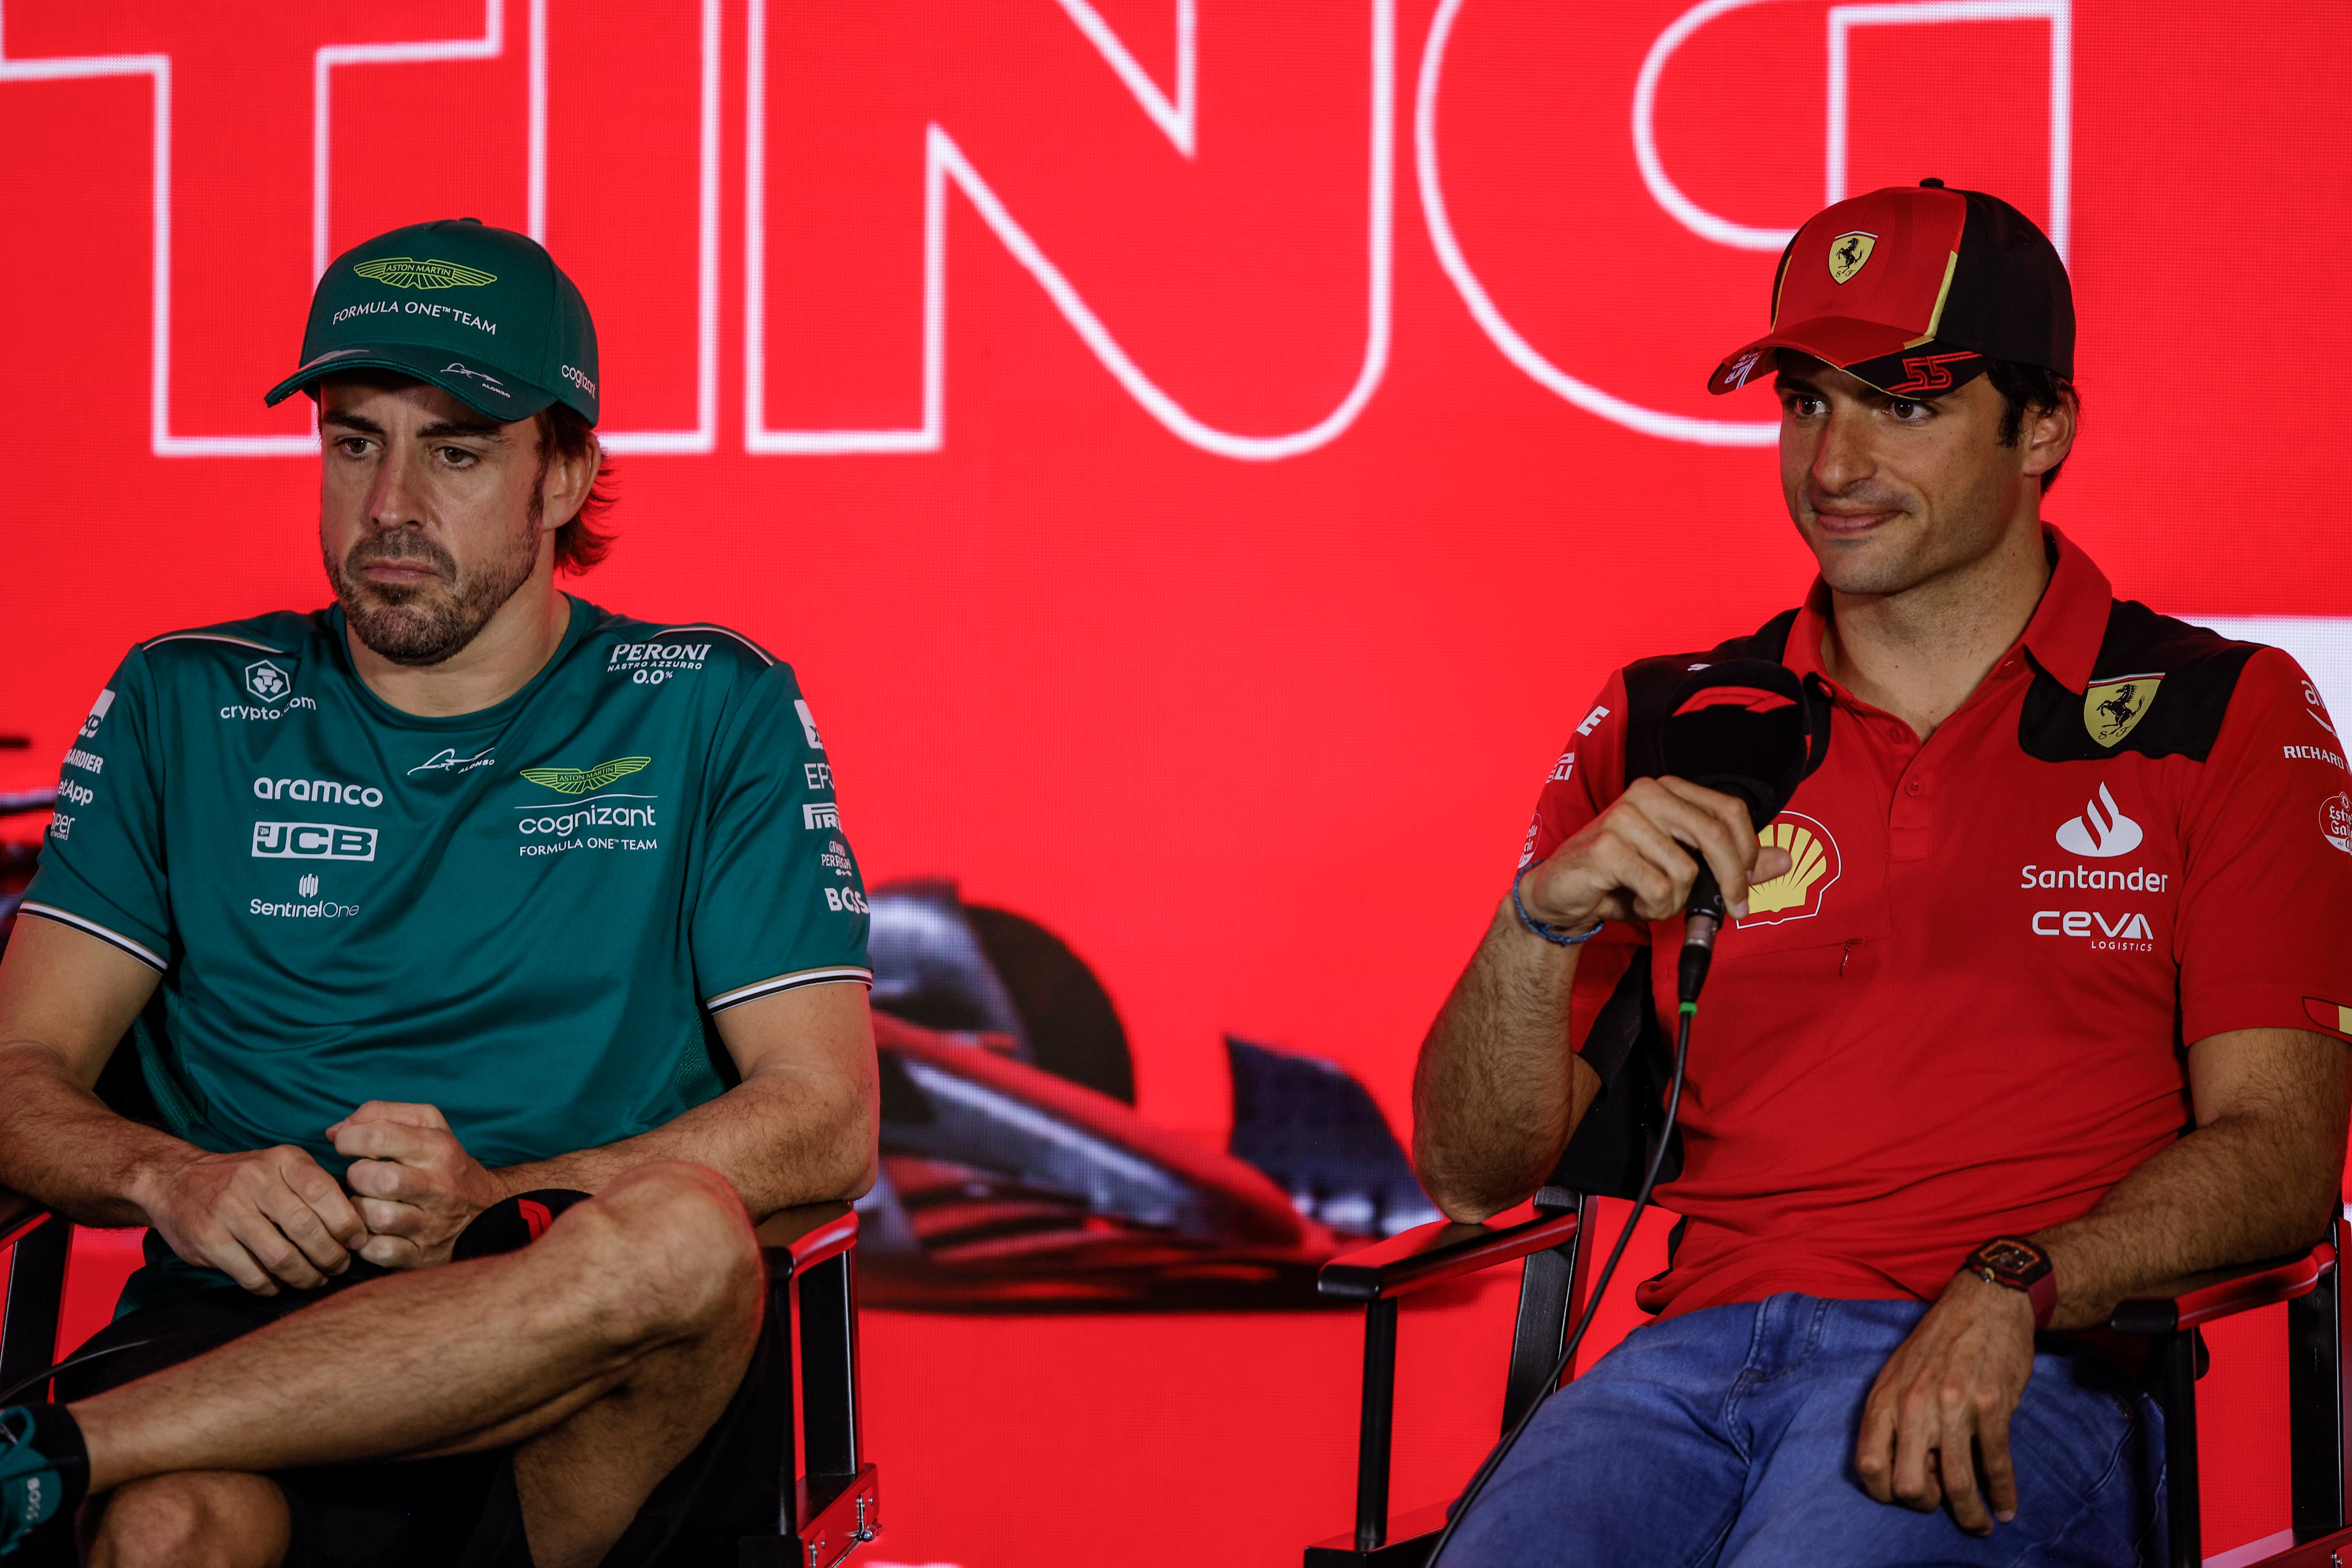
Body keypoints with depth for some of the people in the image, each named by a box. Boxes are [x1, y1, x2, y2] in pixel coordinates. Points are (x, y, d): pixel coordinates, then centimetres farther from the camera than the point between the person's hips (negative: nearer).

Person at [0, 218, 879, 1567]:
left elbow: (827, 1117, 2)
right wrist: (172, 1180, -14)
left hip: (615, 1381, 2)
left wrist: (491, 1203, -14)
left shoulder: (711, 711, 11)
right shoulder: (186, 709, 16)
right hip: (247, 1330, -2)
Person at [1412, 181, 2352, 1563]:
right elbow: (1473, 1176, 13)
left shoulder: (2224, 721, 9)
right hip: (1701, 1342, 3)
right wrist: (1547, 917, -6)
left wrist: (2010, 1292, -18)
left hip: (2014, 1386, -2)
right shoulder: (1664, 735, 15)